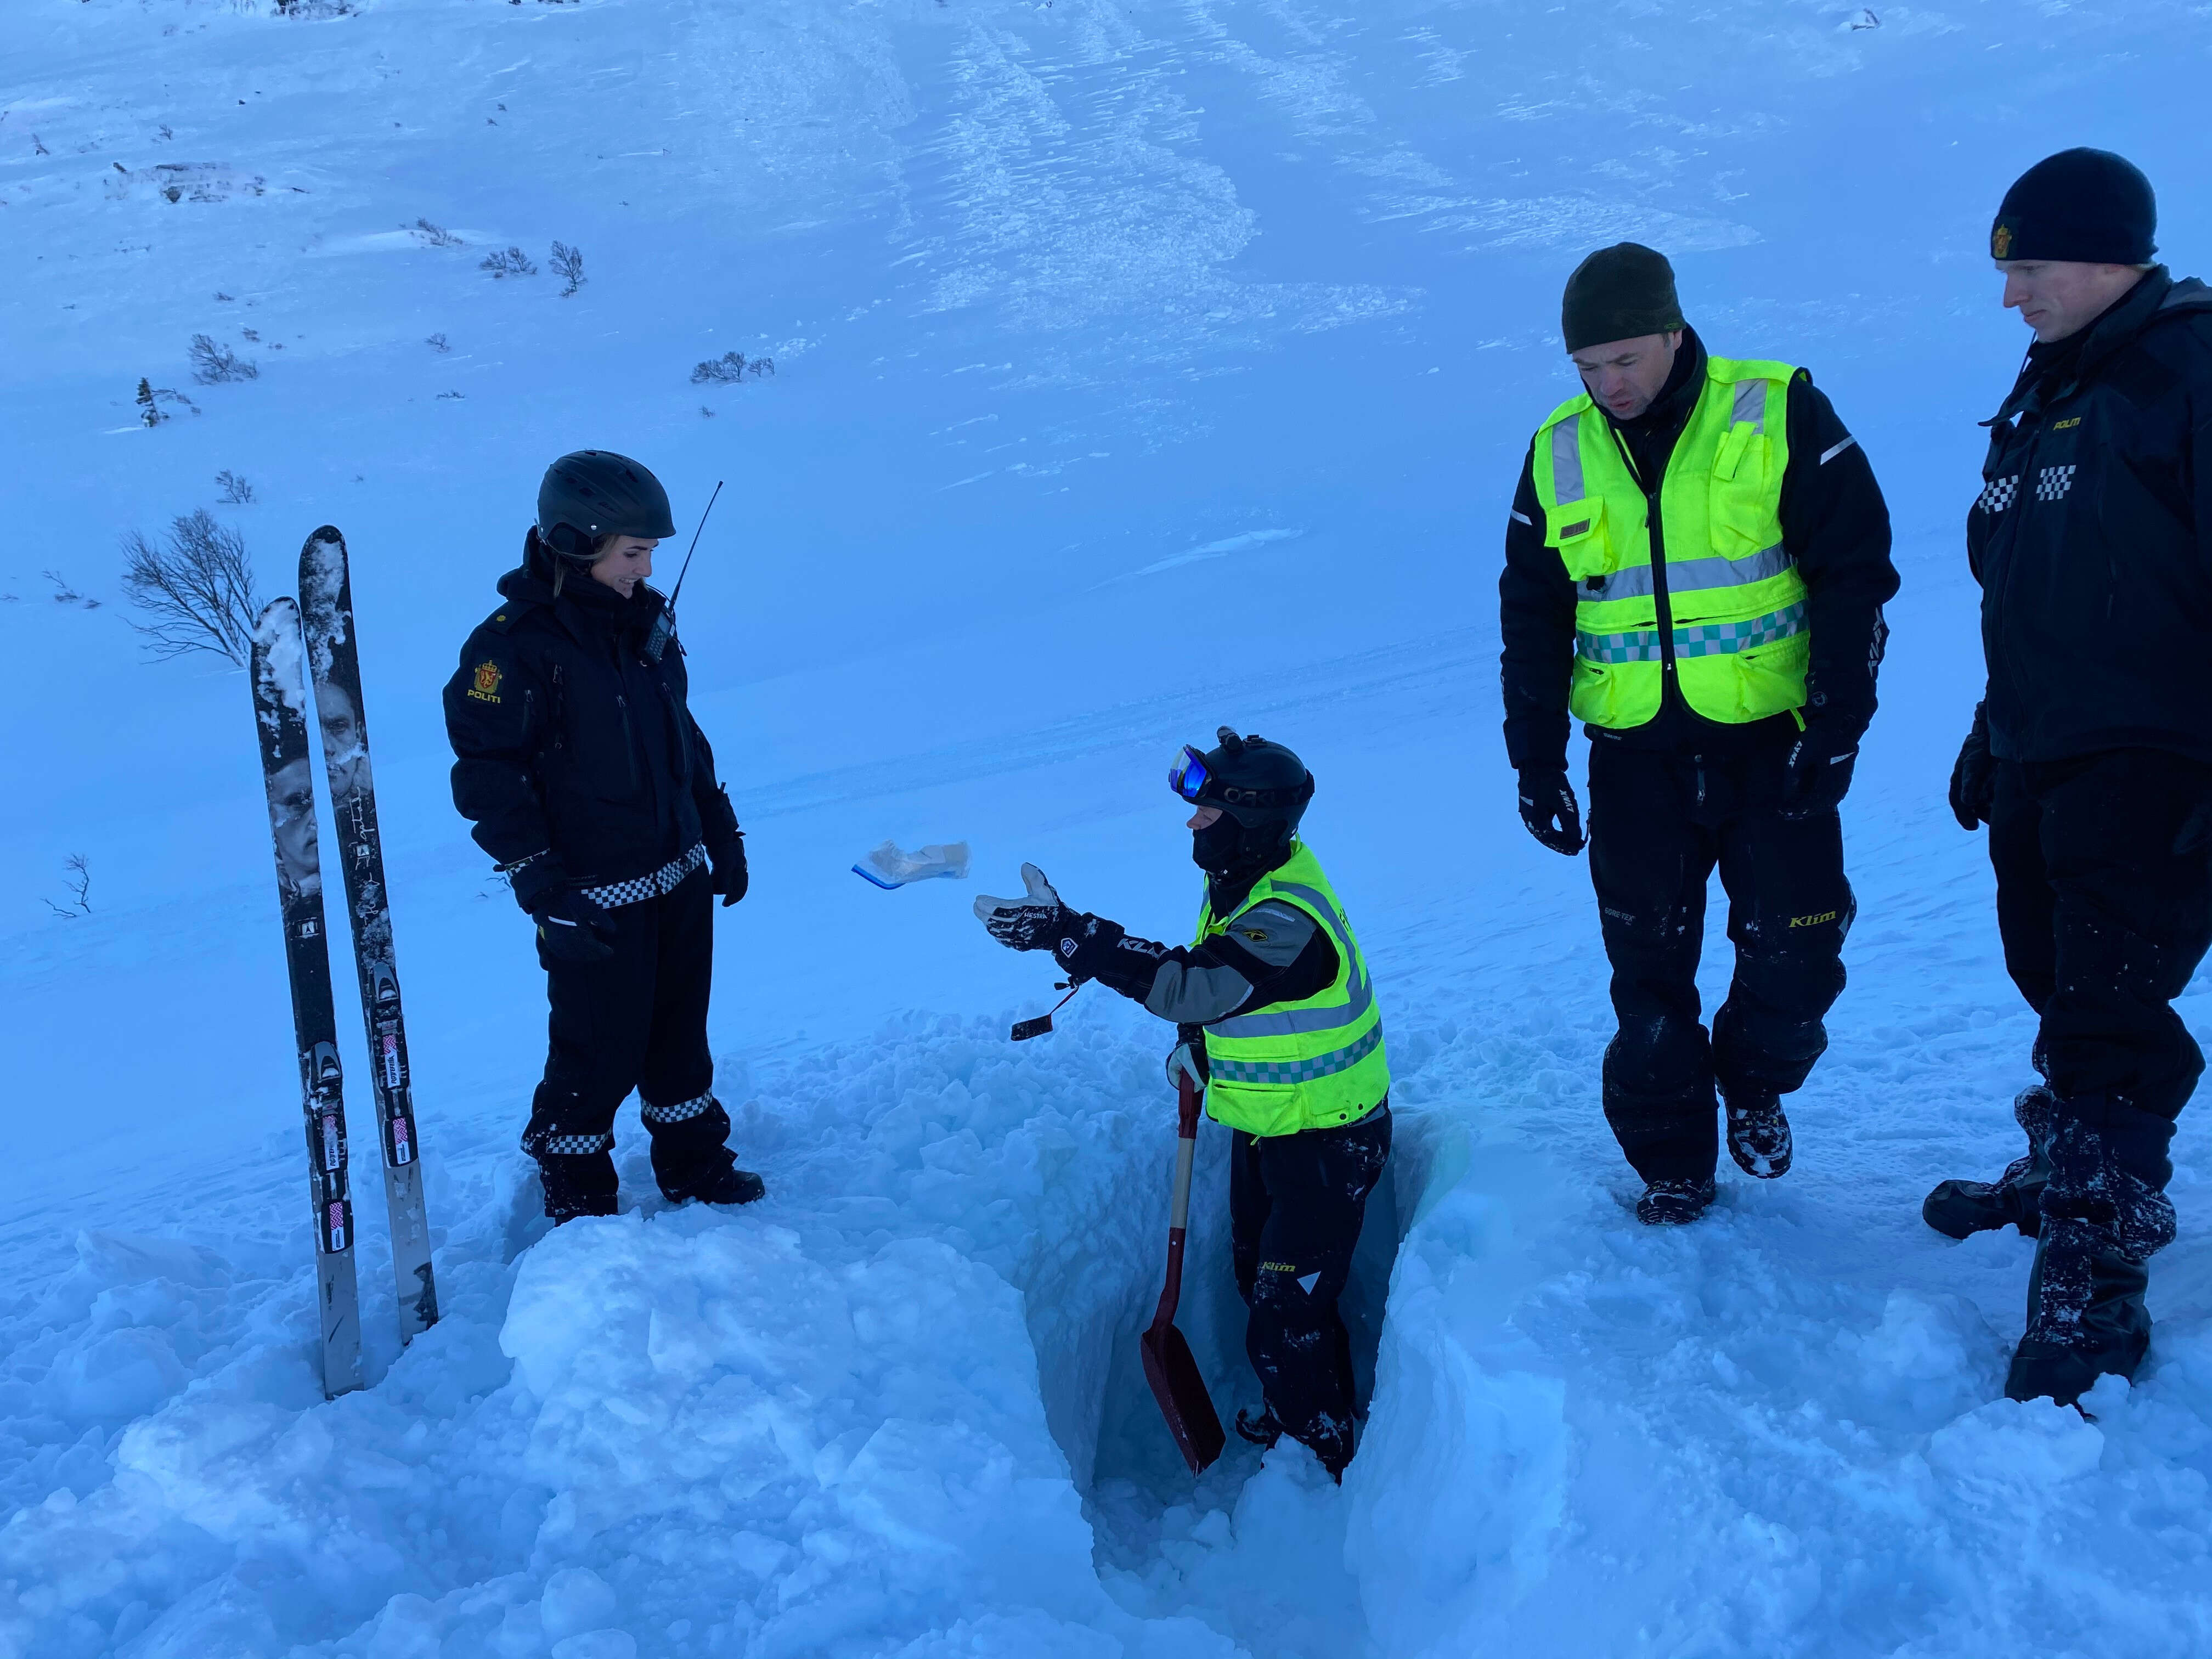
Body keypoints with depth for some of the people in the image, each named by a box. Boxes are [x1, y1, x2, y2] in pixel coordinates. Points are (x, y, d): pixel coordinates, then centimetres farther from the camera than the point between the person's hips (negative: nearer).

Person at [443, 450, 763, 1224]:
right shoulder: (512, 645, -16)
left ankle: (694, 1166, 35)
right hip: (594, 901, -7)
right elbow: (487, 775, -16)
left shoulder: (643, 621, 7)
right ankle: (576, 1199, 24)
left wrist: (721, 833, 18)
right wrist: (543, 884, -20)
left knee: (680, 1032, 18)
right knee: (599, 1055, 3)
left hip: (680, 877, 7)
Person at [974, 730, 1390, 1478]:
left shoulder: (1288, 922, -34)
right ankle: (1301, 1405, 47)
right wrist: (1198, 1041, 2)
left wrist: (1068, 934, -45)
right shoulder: (1245, 878, -3)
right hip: (1267, 1124, 10)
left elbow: (1186, 986, -43)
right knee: (1257, 1278, 25)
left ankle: (1324, 1453, 20)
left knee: (1285, 1318, -2)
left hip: (1326, 1142, -10)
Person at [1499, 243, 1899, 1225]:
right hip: (1636, 757, 2)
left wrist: (1838, 722, -9)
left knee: (1795, 953, 0)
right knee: (1648, 970, 5)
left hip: (1772, 742, -2)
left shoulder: (1779, 415, -6)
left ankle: (1757, 1082, 31)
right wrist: (1536, 759, 6)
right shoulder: (1558, 454, 4)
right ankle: (1671, 1161, 24)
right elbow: (1532, 620, 10)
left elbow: (1854, 571, -4)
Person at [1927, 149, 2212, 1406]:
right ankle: (2070, 1176, 32)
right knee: (2062, 990, 15)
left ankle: (2096, 1280, -1)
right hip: (2043, 769, 8)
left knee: (2108, 1014, -8)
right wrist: (1994, 737, 23)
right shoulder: (2045, 397, 14)